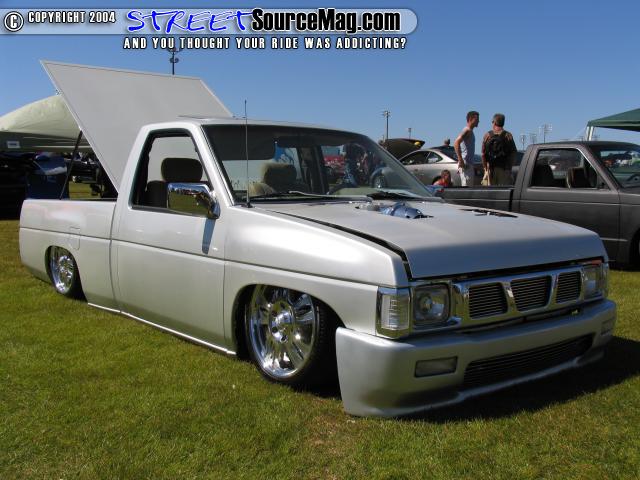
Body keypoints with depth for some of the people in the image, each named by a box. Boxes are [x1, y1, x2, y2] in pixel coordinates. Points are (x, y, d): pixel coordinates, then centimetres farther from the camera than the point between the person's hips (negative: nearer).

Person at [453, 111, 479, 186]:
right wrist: (460, 160, -28)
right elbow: (456, 143, -26)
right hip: (465, 164, -10)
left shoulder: (470, 131, 19)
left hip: (469, 164, 10)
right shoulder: (467, 130, -11)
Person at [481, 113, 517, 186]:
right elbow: (513, 152, -2)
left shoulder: (487, 135, 1)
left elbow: (483, 153, 0)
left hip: (491, 168, 1)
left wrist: (485, 167, 7)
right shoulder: (508, 135, -1)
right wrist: (509, 166, 6)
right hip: (504, 169, -1)